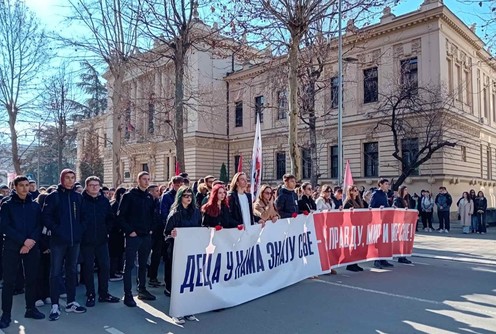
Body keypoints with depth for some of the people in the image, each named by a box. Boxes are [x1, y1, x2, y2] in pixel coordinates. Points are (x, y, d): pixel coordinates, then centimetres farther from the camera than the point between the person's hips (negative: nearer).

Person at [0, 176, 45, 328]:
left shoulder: (35, 205, 9)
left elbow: (39, 225, 4)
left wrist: (31, 241, -13)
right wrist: (24, 240, -16)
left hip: (32, 247, 2)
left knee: (31, 278, 7)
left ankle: (30, 308, 20)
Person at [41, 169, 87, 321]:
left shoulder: (78, 197, 8)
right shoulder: (53, 196, -2)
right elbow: (45, 216, -6)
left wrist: (81, 230, 0)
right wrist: (55, 229, -15)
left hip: (75, 240, 4)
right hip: (58, 240, -4)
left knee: (72, 271, 12)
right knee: (56, 272, 0)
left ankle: (71, 302, 22)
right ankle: (55, 305, 8)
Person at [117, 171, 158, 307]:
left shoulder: (149, 197, 11)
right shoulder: (129, 196, -6)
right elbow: (120, 215, -10)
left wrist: (151, 228, 8)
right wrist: (129, 231, -13)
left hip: (146, 236, 6)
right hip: (133, 236, -6)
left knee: (143, 264, 15)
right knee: (129, 265, -1)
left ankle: (142, 290, 26)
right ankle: (128, 295, 5)